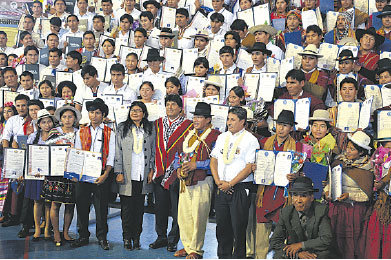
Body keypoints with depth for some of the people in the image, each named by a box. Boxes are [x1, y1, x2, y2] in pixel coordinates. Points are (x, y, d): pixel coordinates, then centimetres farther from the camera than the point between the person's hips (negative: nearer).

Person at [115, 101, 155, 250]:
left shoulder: (150, 129, 9)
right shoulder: (122, 128, 4)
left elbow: (153, 151, 11)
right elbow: (118, 151, 1)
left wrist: (151, 169, 4)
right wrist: (119, 172, -5)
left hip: (143, 175, 2)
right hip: (127, 175, -2)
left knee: (139, 207, 6)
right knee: (127, 207, 0)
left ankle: (136, 237, 15)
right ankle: (127, 238, 10)